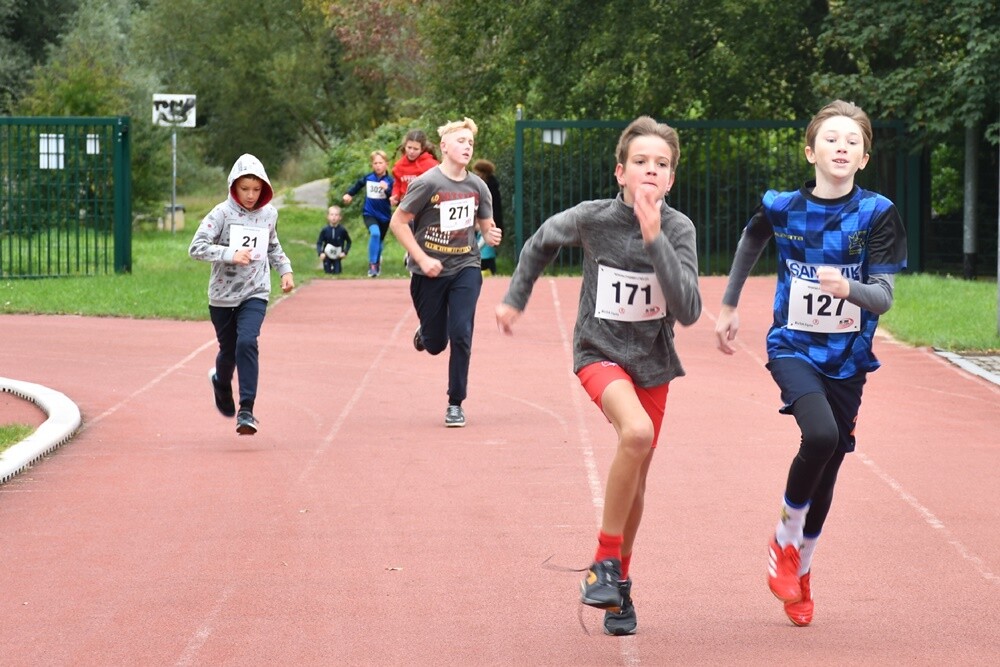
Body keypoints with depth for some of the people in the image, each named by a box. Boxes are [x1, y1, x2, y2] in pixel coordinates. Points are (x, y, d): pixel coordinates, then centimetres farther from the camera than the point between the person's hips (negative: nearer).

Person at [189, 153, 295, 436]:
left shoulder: (269, 213, 3)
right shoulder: (222, 213, -10)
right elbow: (196, 247, -17)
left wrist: (285, 269, 11)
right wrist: (230, 254, -27)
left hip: (255, 294, 1)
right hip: (222, 295, -1)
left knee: (247, 343, -19)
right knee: (229, 350, 9)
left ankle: (246, 411, -17)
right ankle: (221, 382, 46)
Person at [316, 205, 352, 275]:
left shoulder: (342, 230, -15)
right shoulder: (324, 230, -15)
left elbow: (349, 242, 0)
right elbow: (319, 243, -7)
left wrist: (345, 252, -11)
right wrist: (320, 253, -22)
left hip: (337, 255, 0)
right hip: (327, 255, 0)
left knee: (337, 271, -5)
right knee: (327, 272, 0)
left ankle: (336, 267, 30)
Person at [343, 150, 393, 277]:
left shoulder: (390, 181, -13)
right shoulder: (367, 178, -6)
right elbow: (358, 185, 15)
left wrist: (387, 189, -34)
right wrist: (349, 194, 14)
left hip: (384, 216, 1)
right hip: (369, 214, -1)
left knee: (380, 240, 18)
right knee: (375, 233, -28)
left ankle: (377, 262, 47)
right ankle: (372, 264, -19)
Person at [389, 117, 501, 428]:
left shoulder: (478, 186, 0)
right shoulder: (427, 183, -13)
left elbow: (486, 225, 11)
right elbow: (398, 222, -9)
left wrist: (491, 236, -13)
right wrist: (422, 259, -15)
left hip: (466, 267, 2)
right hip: (429, 272, -2)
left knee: (461, 335, -12)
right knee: (435, 344, 7)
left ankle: (455, 404, 3)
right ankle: (425, 332, 47)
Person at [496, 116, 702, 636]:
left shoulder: (678, 229, -14)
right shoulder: (592, 218, -15)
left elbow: (688, 312, -23)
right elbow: (543, 241, 8)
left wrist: (655, 241, -30)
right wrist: (515, 299, 15)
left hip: (653, 361, 3)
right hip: (600, 353, -3)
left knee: (635, 476, 13)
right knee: (637, 432, -31)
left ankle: (618, 581, 36)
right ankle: (605, 561, -18)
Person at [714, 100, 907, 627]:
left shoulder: (876, 215, -9)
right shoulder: (782, 208, -6)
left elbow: (883, 298, -14)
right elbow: (749, 245, 17)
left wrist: (848, 288, -35)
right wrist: (728, 307, 24)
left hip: (847, 361, 2)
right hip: (793, 349, -1)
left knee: (825, 477, 9)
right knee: (821, 435, -29)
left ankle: (800, 569, 35)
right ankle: (784, 539, -6)